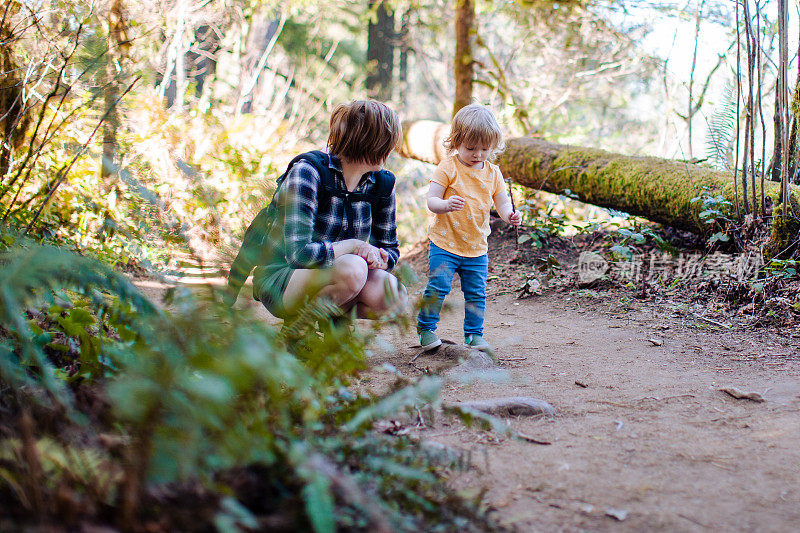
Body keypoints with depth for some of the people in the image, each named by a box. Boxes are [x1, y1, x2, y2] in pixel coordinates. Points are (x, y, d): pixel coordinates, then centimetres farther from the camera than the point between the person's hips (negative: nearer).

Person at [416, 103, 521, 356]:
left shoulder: (492, 172, 6)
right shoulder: (448, 167, -8)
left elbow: (502, 203, 8)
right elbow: (431, 200, -13)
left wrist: (510, 215, -15)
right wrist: (446, 205, -35)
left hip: (477, 246, 4)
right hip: (445, 242, -4)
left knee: (477, 293, 7)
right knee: (439, 286, -10)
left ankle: (474, 334, 21)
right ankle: (425, 329, 8)